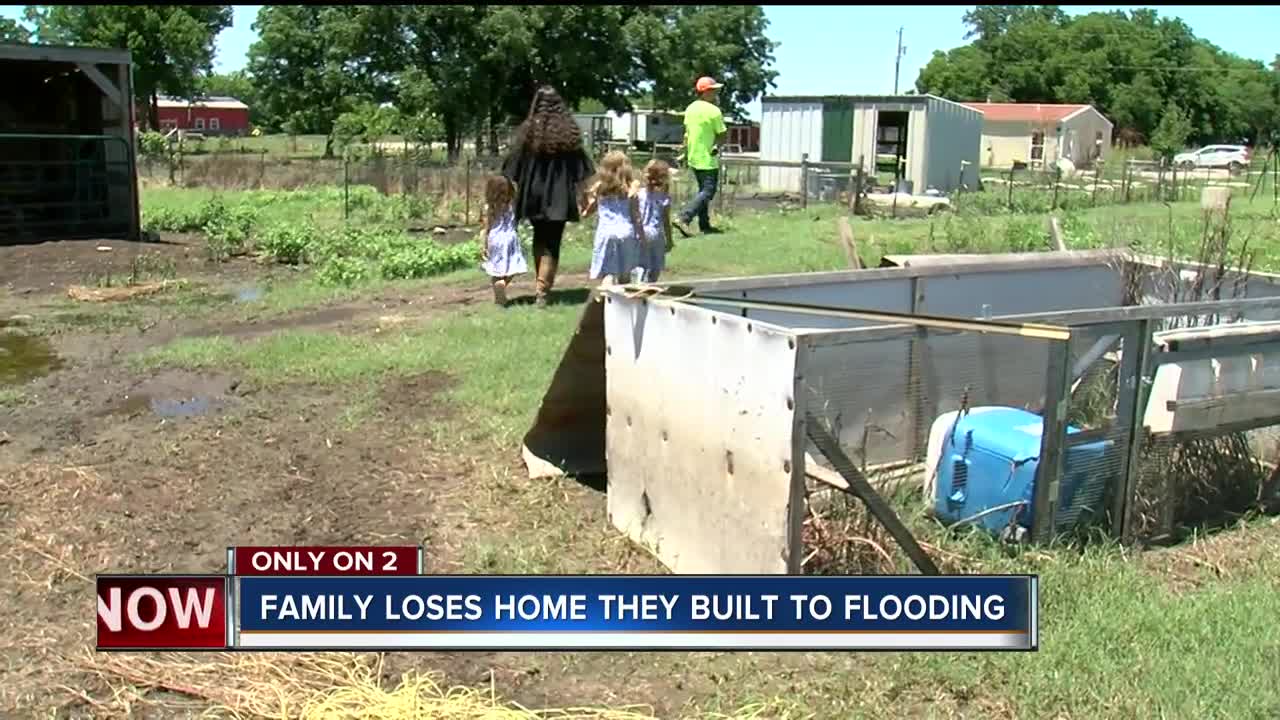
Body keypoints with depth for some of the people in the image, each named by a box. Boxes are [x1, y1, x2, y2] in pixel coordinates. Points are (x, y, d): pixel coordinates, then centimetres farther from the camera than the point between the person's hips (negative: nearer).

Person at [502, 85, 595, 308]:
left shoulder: (529, 130, -5)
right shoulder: (569, 131, -2)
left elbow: (513, 168, -3)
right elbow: (581, 169, 0)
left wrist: (513, 189, 6)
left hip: (534, 194, 1)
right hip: (559, 196, -1)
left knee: (539, 239, 20)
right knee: (552, 243, 2)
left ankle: (542, 284, 24)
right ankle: (542, 290, -7)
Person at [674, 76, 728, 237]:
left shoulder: (690, 108, 5)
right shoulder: (714, 111, -16)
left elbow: (687, 133, 11)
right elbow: (723, 135, -11)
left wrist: (686, 154, 15)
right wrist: (717, 145, 7)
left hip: (693, 158, 8)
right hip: (708, 159, -8)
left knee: (703, 190, 17)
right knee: (708, 192, -5)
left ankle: (704, 225, 18)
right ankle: (684, 218, -18)